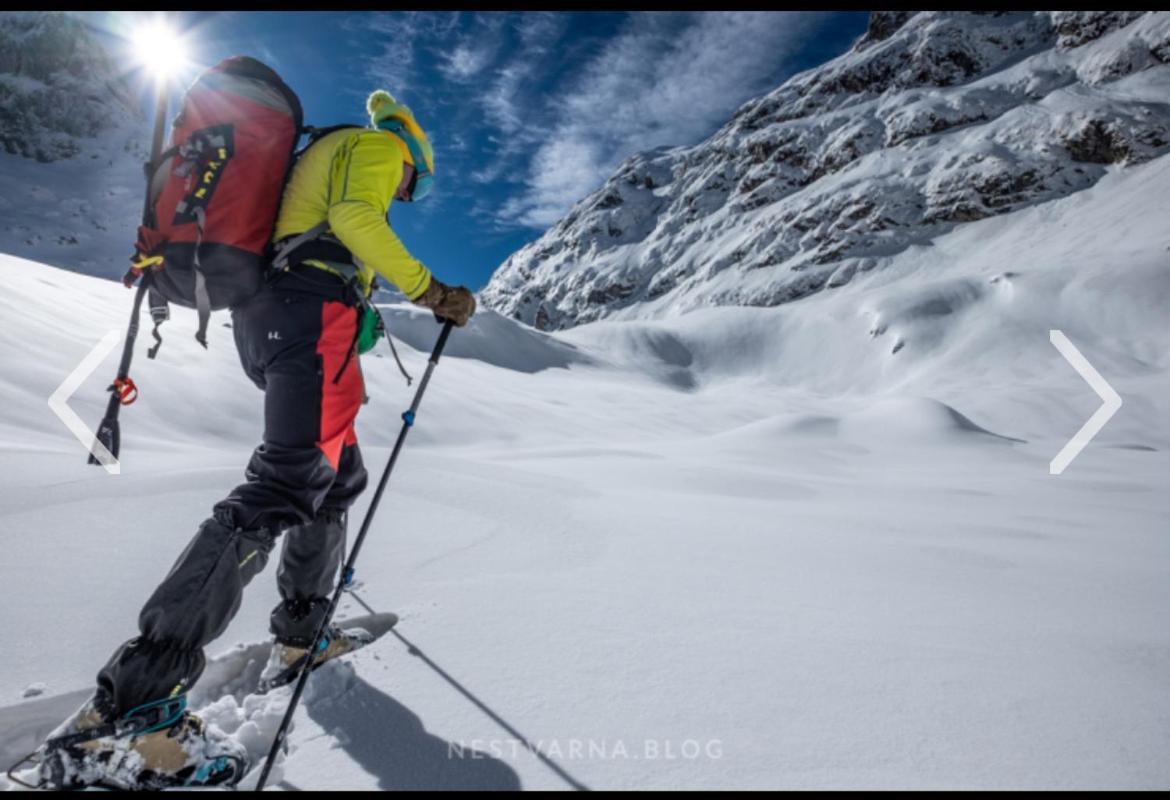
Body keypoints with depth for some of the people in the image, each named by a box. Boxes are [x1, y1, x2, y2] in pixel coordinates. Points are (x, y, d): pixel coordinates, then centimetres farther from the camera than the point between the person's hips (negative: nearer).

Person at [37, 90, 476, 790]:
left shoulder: (328, 154, 37)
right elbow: (355, 218, -13)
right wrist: (429, 290, -12)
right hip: (315, 308, -11)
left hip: (268, 315, 11)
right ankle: (128, 705, -22)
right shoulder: (376, 146, 10)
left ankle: (301, 634, 20)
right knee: (287, 484, -21)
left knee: (340, 475, 15)